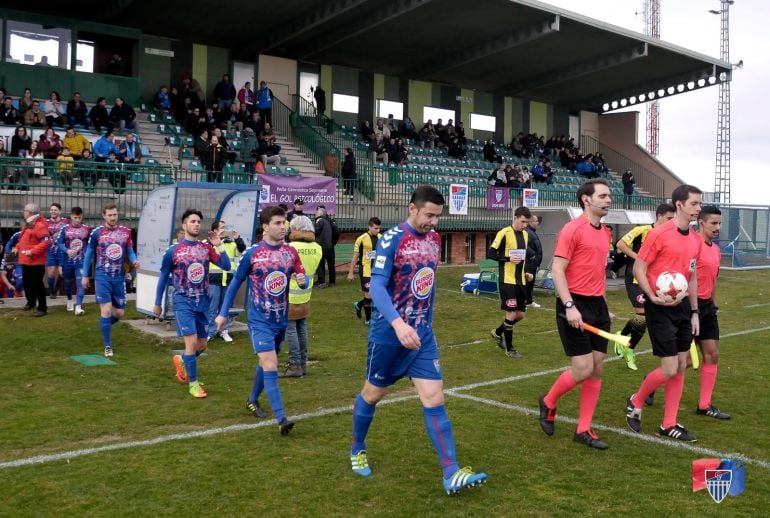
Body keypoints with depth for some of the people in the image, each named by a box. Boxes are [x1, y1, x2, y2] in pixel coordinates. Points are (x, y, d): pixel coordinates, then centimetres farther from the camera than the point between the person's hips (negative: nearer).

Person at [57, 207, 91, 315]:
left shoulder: (87, 229, -1)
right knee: (67, 282, 17)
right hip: (68, 261, 1)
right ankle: (69, 300, 40)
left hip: (81, 261, -1)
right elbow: (59, 243, -4)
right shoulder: (65, 229, -3)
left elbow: (90, 244, 8)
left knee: (81, 283, -13)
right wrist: (67, 250, -22)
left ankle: (78, 306, -15)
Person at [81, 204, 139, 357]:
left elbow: (130, 251, 9)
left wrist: (134, 261, -13)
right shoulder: (97, 232, -3)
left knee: (119, 312, 8)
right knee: (106, 310, -7)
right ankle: (108, 346, 4)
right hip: (102, 276, -3)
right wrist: (85, 275, 4)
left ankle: (104, 325, 42)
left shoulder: (126, 232, 3)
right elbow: (89, 254, 4)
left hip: (119, 277, 3)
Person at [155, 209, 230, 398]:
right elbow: (163, 277, 3)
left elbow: (226, 266, -6)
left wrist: (218, 246, -15)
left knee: (202, 345, 12)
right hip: (183, 302, -4)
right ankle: (193, 383, 5)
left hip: (202, 302, 4)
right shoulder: (173, 250, -5)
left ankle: (181, 360, 44)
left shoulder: (206, 248, 3)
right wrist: (157, 303, 7)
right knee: (192, 342, -12)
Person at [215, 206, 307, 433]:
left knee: (265, 363, 20)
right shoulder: (252, 253, -10)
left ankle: (252, 400, 43)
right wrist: (223, 314, 2)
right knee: (270, 367, -15)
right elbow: (236, 283, 0)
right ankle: (281, 419, -14)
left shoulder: (290, 252, -1)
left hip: (281, 320, 5)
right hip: (260, 321, -4)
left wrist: (303, 281, -21)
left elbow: (303, 278, 4)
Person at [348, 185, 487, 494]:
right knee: (373, 394, 14)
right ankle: (357, 449, 38)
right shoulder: (392, 239, -16)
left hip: (422, 334, 5)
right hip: (389, 333, -5)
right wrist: (398, 323, -38)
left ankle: (451, 473, -3)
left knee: (434, 399, -4)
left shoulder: (434, 239, 4)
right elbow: (377, 286, -25)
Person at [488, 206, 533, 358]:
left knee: (520, 314, 11)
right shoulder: (504, 233, -12)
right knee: (511, 314, -4)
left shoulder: (525, 234, 11)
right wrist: (508, 258, -22)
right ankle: (509, 349, 11)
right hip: (507, 280, -7)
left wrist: (526, 272, 9)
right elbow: (490, 254, -11)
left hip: (520, 281, 8)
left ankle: (498, 332, 35)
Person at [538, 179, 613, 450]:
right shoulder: (572, 229, -10)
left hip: (598, 305, 8)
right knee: (583, 369, -8)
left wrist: (602, 304, 20)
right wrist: (569, 306, -22)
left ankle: (584, 429, 16)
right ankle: (548, 403, 20)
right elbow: (557, 270, -15)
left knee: (596, 369, 7)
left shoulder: (605, 232, 14)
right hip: (575, 305, -8)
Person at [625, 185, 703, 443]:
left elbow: (692, 276, 17)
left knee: (681, 366, 9)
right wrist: (654, 297, -22)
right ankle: (635, 402, 19)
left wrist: (694, 312, 15)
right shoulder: (659, 234, -13)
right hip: (661, 307, -8)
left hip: (683, 306, 8)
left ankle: (669, 424, 20)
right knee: (669, 369, -7)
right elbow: (638, 269, -11)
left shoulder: (695, 240, 10)